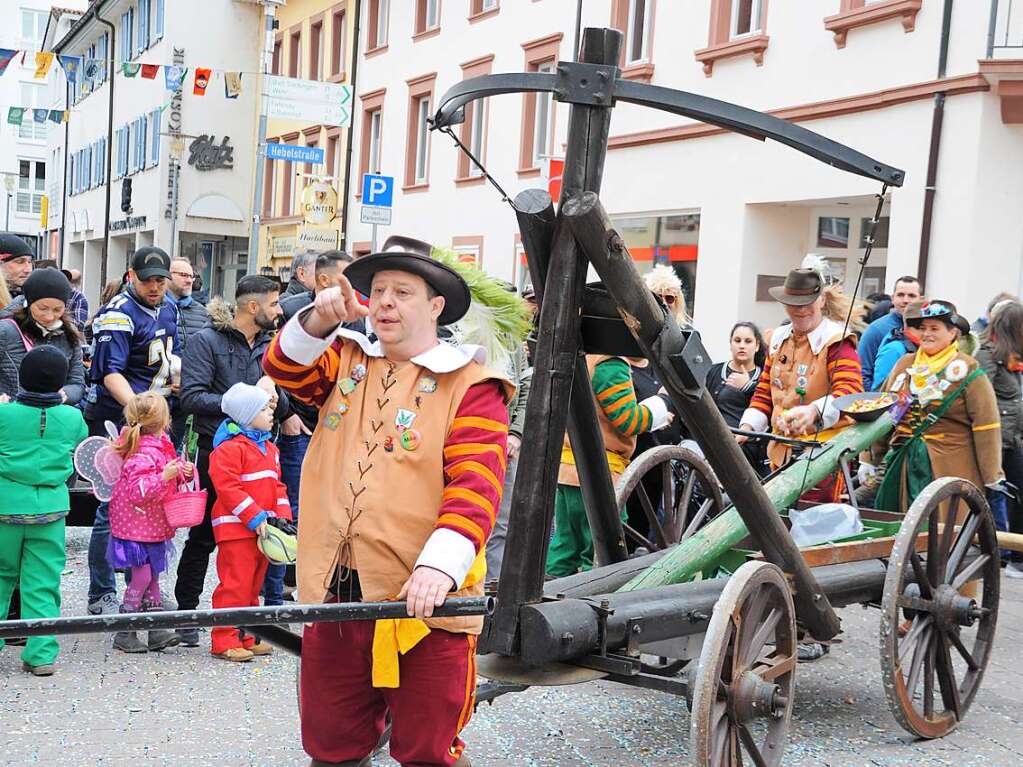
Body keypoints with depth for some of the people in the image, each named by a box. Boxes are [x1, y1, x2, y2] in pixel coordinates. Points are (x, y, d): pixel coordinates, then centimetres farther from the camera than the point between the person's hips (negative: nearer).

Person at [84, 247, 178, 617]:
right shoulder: (119, 314, -13)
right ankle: (102, 595, 7)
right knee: (115, 507, -5)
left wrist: (174, 375, 9)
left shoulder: (167, 310, 13)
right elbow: (111, 373, -23)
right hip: (117, 418, -8)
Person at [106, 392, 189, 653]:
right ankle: (124, 634, 3)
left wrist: (183, 470, 1)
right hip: (137, 524, -10)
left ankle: (156, 631, 18)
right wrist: (165, 476, -35)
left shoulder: (160, 445, 7)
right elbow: (137, 490, -28)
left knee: (152, 575, 12)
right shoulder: (143, 453, -23)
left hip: (152, 524, 10)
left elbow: (168, 475, 21)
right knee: (142, 576, -6)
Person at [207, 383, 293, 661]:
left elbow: (277, 485, 20)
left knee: (253, 585, 15)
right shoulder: (229, 448, -12)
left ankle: (244, 636, 25)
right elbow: (228, 487, -19)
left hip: (262, 528, 9)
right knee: (235, 584, -8)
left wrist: (282, 515, 4)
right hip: (235, 529, -9)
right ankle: (224, 641, -1)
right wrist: (255, 518, -21)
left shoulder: (269, 448, 17)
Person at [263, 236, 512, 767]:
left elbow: (475, 486, -16)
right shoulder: (346, 361, 14)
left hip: (424, 601, -5)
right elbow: (285, 368, -2)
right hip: (334, 593, 5)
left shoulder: (470, 386, -5)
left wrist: (439, 566, -29)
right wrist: (319, 320, -21)